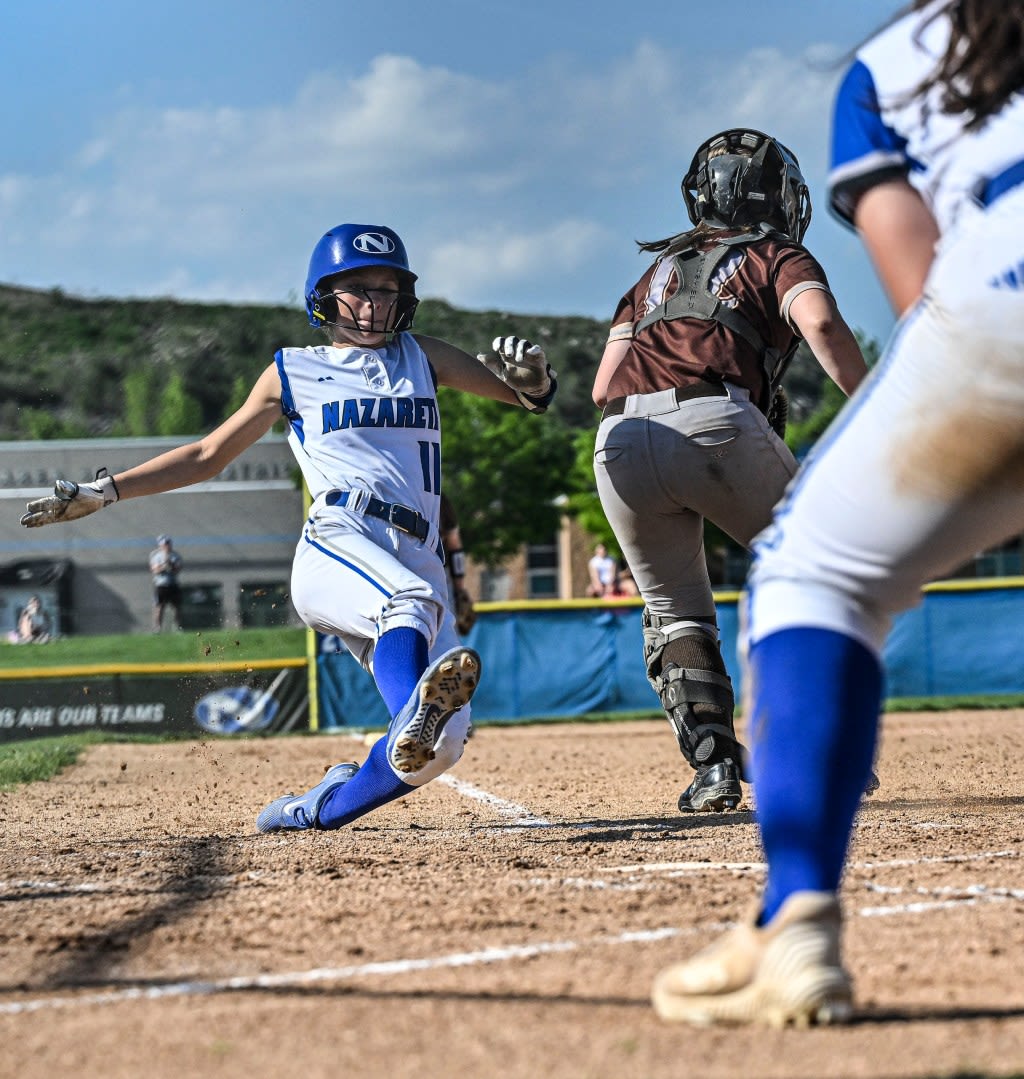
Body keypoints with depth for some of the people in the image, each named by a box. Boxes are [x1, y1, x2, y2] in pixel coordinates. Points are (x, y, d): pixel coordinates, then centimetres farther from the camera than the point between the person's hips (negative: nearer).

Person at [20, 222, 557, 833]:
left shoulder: (422, 357, 25)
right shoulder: (292, 373, 19)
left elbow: (531, 396, 22)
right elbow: (207, 456, 25)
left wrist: (531, 374, -4)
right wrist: (103, 492, 18)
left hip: (420, 569, 4)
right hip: (336, 548, -3)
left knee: (445, 742, -18)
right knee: (410, 602, -41)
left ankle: (318, 810, -3)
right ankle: (414, 713, -70)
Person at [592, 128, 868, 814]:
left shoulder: (657, 273, 33)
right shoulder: (778, 258, 19)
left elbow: (604, 385, 23)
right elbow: (820, 322, -4)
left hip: (619, 443, 4)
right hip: (715, 422, -4)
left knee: (674, 610, 18)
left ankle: (713, 764, 2)